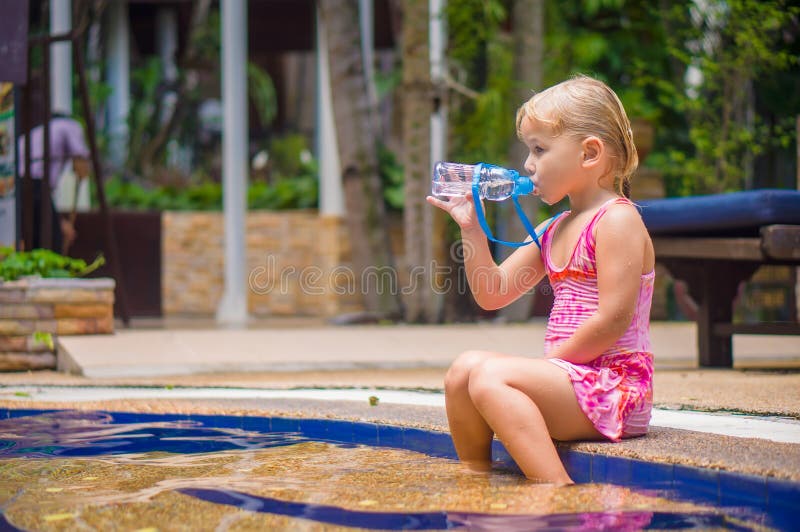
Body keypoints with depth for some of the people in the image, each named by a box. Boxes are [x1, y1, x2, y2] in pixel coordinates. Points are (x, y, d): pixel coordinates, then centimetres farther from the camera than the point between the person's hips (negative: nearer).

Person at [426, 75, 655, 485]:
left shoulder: (618, 219, -11)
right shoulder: (554, 231, 19)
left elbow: (613, 318, -19)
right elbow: (493, 293, 21)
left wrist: (550, 362, -12)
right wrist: (471, 228, 10)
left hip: (616, 386, -9)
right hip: (570, 380, 9)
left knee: (491, 375, -25)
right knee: (463, 369, 2)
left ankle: (556, 490, -32)